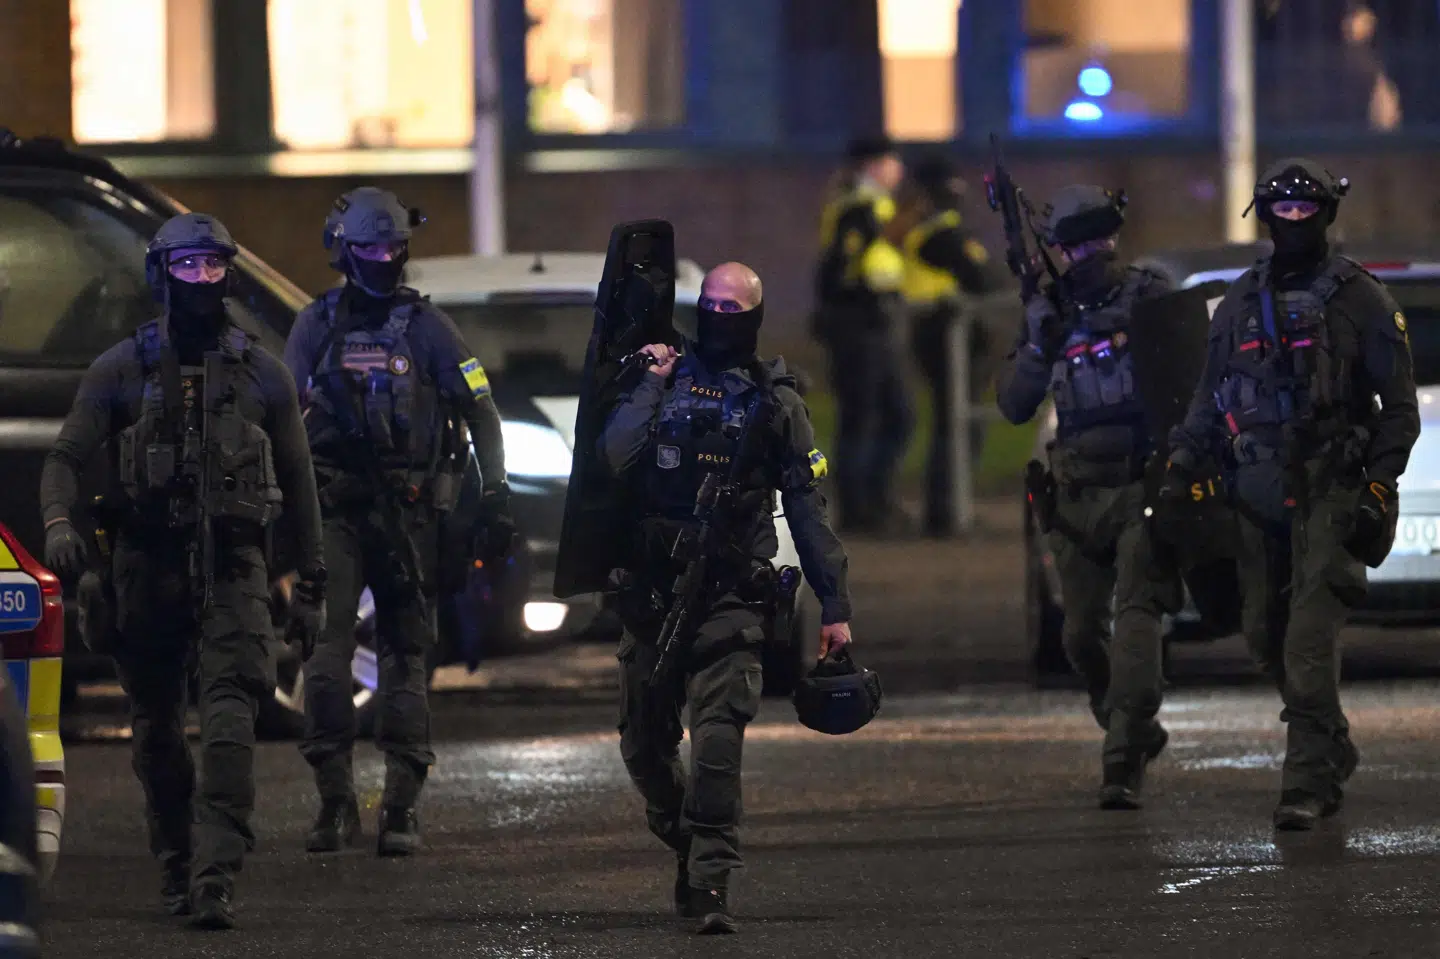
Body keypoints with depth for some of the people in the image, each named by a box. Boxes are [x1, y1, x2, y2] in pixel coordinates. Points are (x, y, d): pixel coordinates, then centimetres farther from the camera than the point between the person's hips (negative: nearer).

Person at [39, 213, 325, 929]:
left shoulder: (260, 373, 10)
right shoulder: (123, 368, 7)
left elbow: (298, 480, 15)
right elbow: (66, 457, 3)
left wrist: (312, 583, 13)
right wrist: (58, 523, -18)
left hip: (233, 566, -1)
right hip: (147, 565, 1)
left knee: (230, 712, -17)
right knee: (156, 727, 6)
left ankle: (215, 875, -26)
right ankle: (175, 869, 19)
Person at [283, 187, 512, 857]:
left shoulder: (425, 327, 5)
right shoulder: (316, 325, 9)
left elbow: (480, 412, 6)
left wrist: (495, 495, -2)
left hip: (408, 507, -1)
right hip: (332, 507, 1)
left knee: (406, 656, 1)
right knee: (326, 646, -11)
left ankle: (402, 807, 4)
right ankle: (335, 802, -6)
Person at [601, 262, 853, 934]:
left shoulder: (774, 400, 7)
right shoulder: (662, 378, 9)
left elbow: (808, 510, 8)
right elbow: (613, 457, -7)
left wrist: (835, 606, 4)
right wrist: (650, 388, -9)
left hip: (730, 595, -3)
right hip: (652, 591, 3)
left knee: (717, 740, -18)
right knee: (645, 746, 9)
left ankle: (710, 885, -20)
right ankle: (690, 848, 32)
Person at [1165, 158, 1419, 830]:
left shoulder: (1360, 298, 1)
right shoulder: (1240, 302, 15)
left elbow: (1400, 407, 1)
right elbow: (1211, 398, 21)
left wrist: (1377, 487, -9)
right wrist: (1181, 465, 6)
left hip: (1331, 491, -5)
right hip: (1260, 494, 5)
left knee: (1310, 636, -15)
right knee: (1266, 636, 6)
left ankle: (1307, 784, -17)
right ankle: (1333, 750, 26)